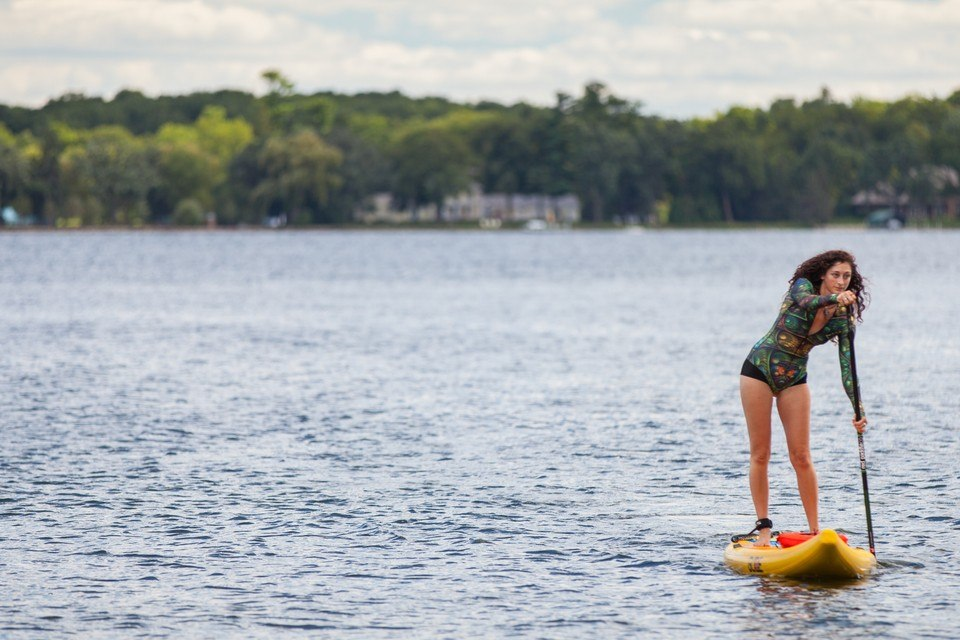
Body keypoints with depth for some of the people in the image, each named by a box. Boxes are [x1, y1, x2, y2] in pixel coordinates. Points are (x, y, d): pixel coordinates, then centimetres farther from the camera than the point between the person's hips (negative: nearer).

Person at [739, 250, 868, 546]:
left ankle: (815, 529, 0)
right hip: (759, 369, -3)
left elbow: (847, 369, -12)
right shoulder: (804, 286, -14)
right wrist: (834, 298, -60)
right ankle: (763, 526, 3)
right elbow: (805, 301, -39)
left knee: (801, 457, -3)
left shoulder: (843, 320, -6)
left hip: (794, 381, 3)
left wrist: (858, 410, -25)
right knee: (760, 454, -2)